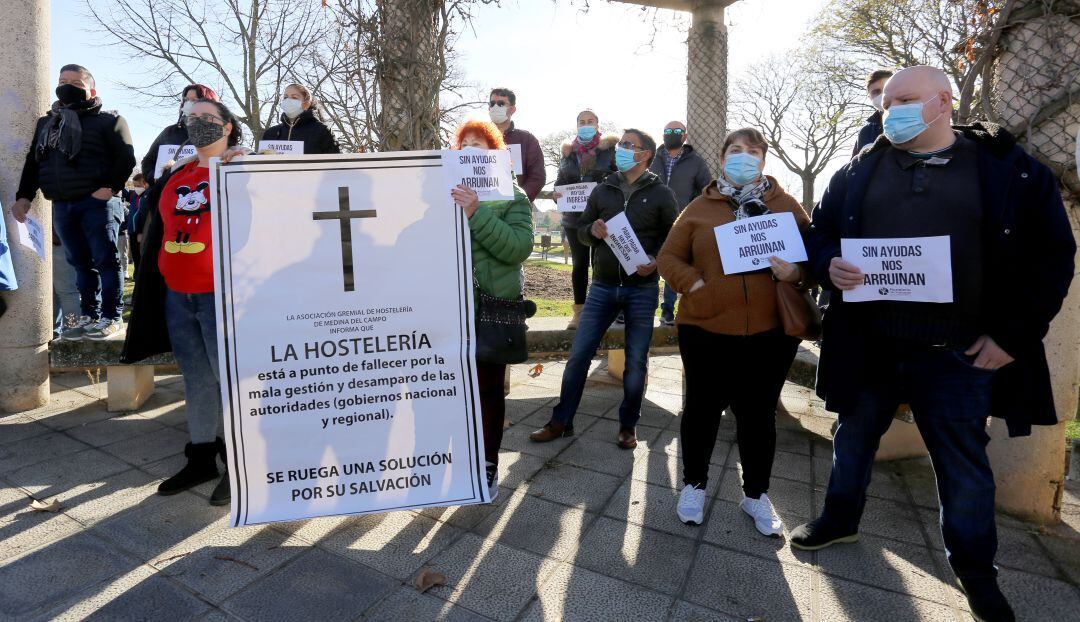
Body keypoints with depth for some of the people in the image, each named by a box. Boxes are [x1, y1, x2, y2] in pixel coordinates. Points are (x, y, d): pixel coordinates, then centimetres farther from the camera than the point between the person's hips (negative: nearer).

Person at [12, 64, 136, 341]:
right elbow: (33, 162, 20)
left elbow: (126, 158, -6)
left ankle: (112, 317, -2)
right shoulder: (46, 123, 21)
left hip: (97, 202, -6)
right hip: (61, 206, 6)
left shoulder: (108, 120, 3)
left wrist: (110, 188, -17)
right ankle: (90, 315, 14)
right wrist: (24, 196, 9)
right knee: (80, 263, 8)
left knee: (105, 260, -6)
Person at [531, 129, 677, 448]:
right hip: (602, 286, 2)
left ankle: (628, 425, 23)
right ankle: (561, 422, 14)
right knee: (578, 355, 1)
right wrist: (593, 231, -8)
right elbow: (581, 230, 15)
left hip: (642, 288, -2)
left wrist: (656, 260, -16)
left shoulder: (661, 194, 2)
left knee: (636, 362, 5)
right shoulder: (603, 190, 10)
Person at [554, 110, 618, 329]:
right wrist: (556, 193, -5)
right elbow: (560, 180, 16)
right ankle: (579, 311, 17)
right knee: (579, 264, 9)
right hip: (574, 218, 4)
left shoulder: (609, 148, 1)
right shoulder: (568, 151, 13)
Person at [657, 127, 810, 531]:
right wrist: (693, 284, -11)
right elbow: (669, 257, 5)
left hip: (769, 332, 1)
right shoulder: (700, 207, 5)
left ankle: (756, 494, 32)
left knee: (758, 413, 12)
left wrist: (798, 273, -15)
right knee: (703, 409, 11)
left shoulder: (786, 206, 7)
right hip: (705, 329, 0)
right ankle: (694, 484, 31)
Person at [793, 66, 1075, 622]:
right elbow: (819, 230, 10)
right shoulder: (860, 170, 5)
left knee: (964, 462, 13)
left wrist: (1014, 333, -6)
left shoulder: (1009, 169, -1)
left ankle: (973, 563, 37)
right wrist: (828, 264, -13)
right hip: (869, 346, 2)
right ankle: (840, 519, 41)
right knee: (853, 437, 17)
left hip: (957, 355, -1)